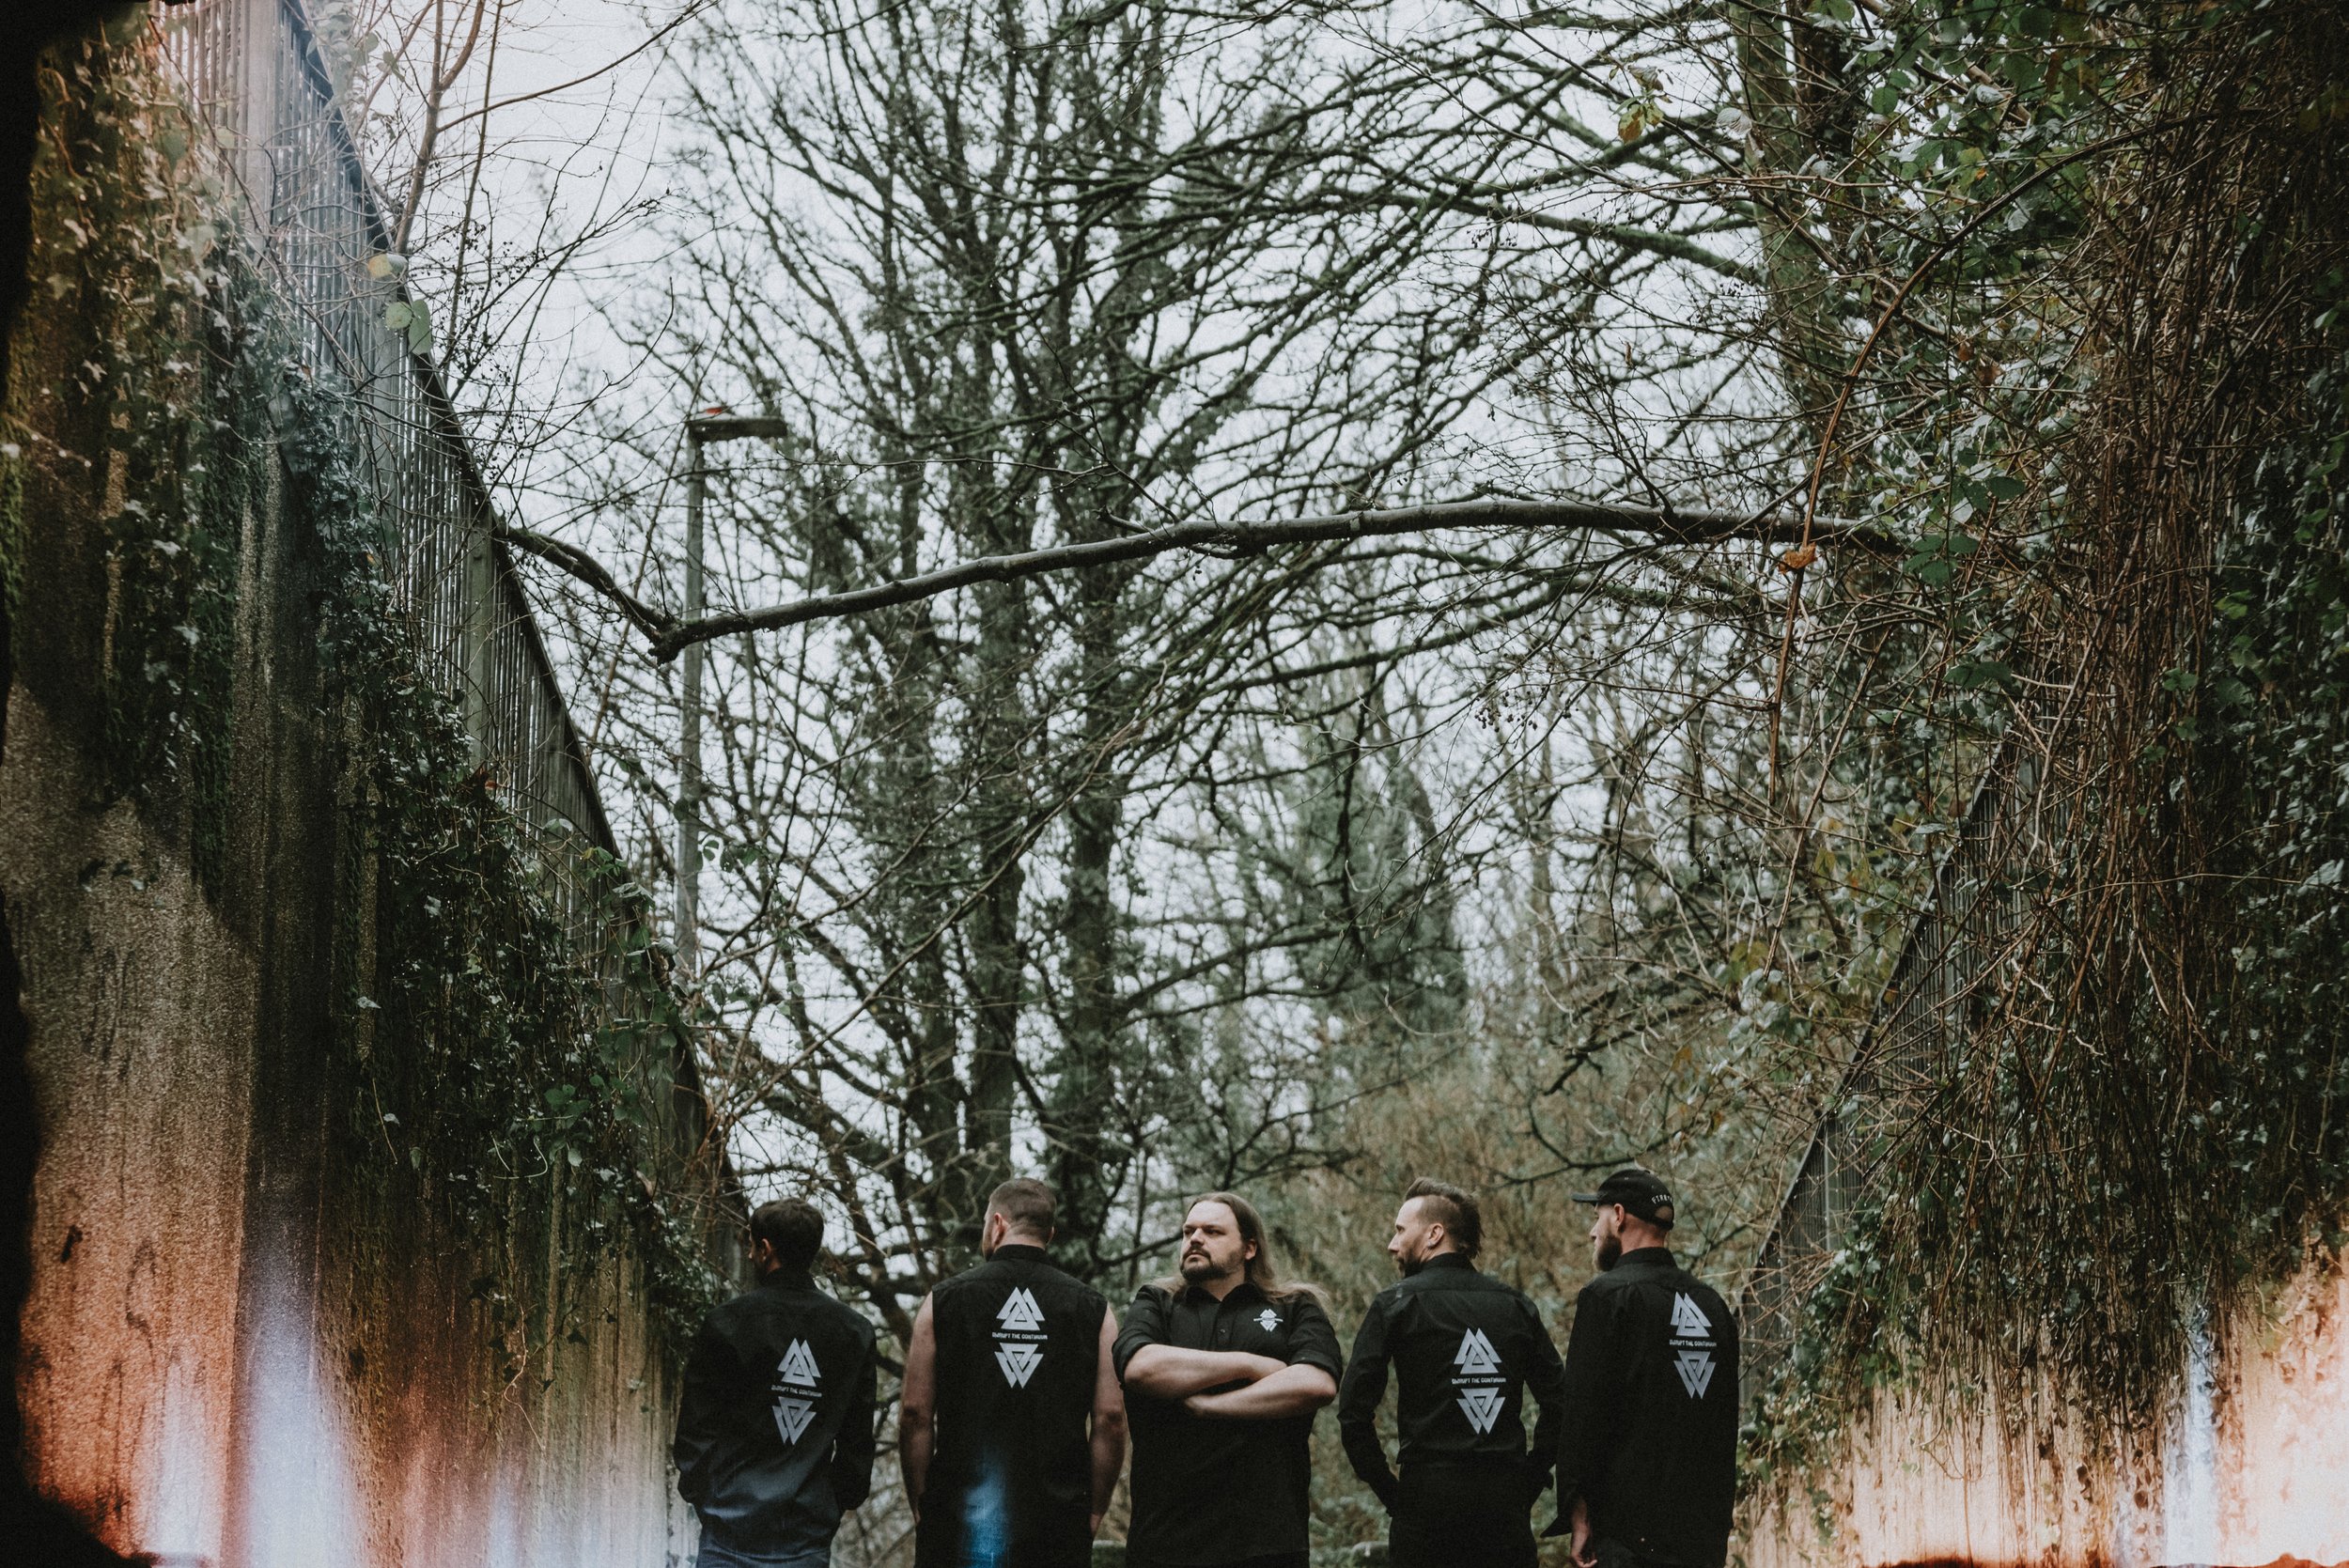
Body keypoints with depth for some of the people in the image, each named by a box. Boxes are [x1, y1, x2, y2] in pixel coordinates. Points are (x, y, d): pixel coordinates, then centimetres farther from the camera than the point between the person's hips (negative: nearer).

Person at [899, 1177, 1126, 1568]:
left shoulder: (943, 1301, 3)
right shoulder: (1094, 1308, 4)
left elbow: (915, 1415, 1)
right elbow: (1110, 1419, 0)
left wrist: (920, 1507, 8)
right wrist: (1093, 1512, 8)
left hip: (958, 1522, -1)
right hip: (1058, 1526, 1)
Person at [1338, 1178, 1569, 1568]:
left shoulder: (1396, 1304, -2)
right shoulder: (1516, 1305, 10)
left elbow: (1354, 1411, -8)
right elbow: (1559, 1403, 6)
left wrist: (1388, 1490, 0)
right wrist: (1528, 1480, 11)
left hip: (1428, 1496, -3)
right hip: (1506, 1502, 4)